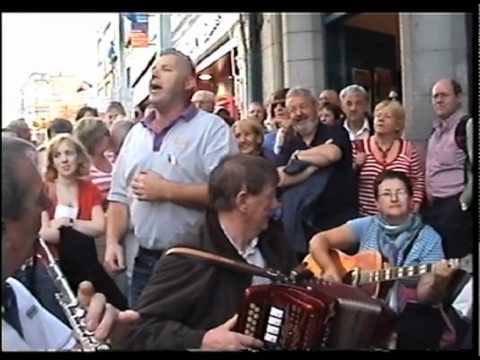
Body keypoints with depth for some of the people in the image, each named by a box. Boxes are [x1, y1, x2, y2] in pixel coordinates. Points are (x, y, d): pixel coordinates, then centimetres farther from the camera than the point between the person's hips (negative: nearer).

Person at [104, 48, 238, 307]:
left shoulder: (211, 128, -7)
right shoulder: (136, 133, 13)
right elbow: (119, 196, 15)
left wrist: (166, 190, -16)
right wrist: (112, 242, 1)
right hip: (144, 261, 6)